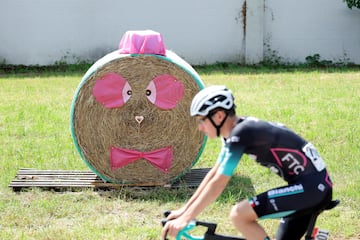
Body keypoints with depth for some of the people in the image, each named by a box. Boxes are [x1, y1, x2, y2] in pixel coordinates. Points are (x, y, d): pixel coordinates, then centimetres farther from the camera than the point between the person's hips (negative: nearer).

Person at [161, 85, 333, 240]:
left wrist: (185, 219, -15)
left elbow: (218, 183, -19)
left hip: (310, 187, -10)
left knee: (239, 215, -17)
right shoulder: (236, 132, 10)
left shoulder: (241, 133, -18)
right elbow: (214, 174, 18)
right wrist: (184, 210, 16)